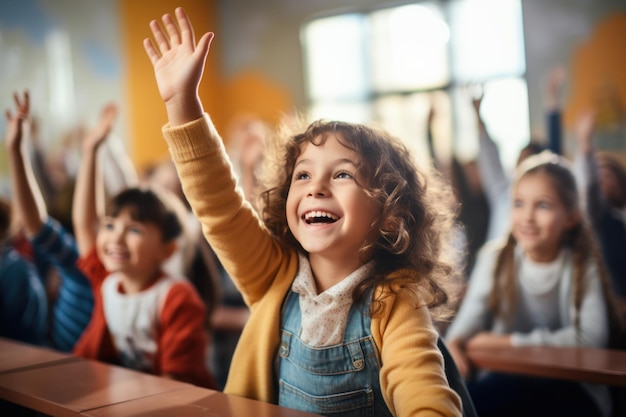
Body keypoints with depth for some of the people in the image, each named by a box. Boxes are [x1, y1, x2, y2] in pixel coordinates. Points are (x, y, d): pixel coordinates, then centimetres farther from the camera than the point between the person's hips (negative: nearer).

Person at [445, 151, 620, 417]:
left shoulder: (583, 266, -4)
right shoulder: (495, 258, 4)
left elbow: (591, 336, -16)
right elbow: (469, 320, -5)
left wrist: (509, 342, -18)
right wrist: (454, 343, -29)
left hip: (571, 392, -3)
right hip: (507, 382, 3)